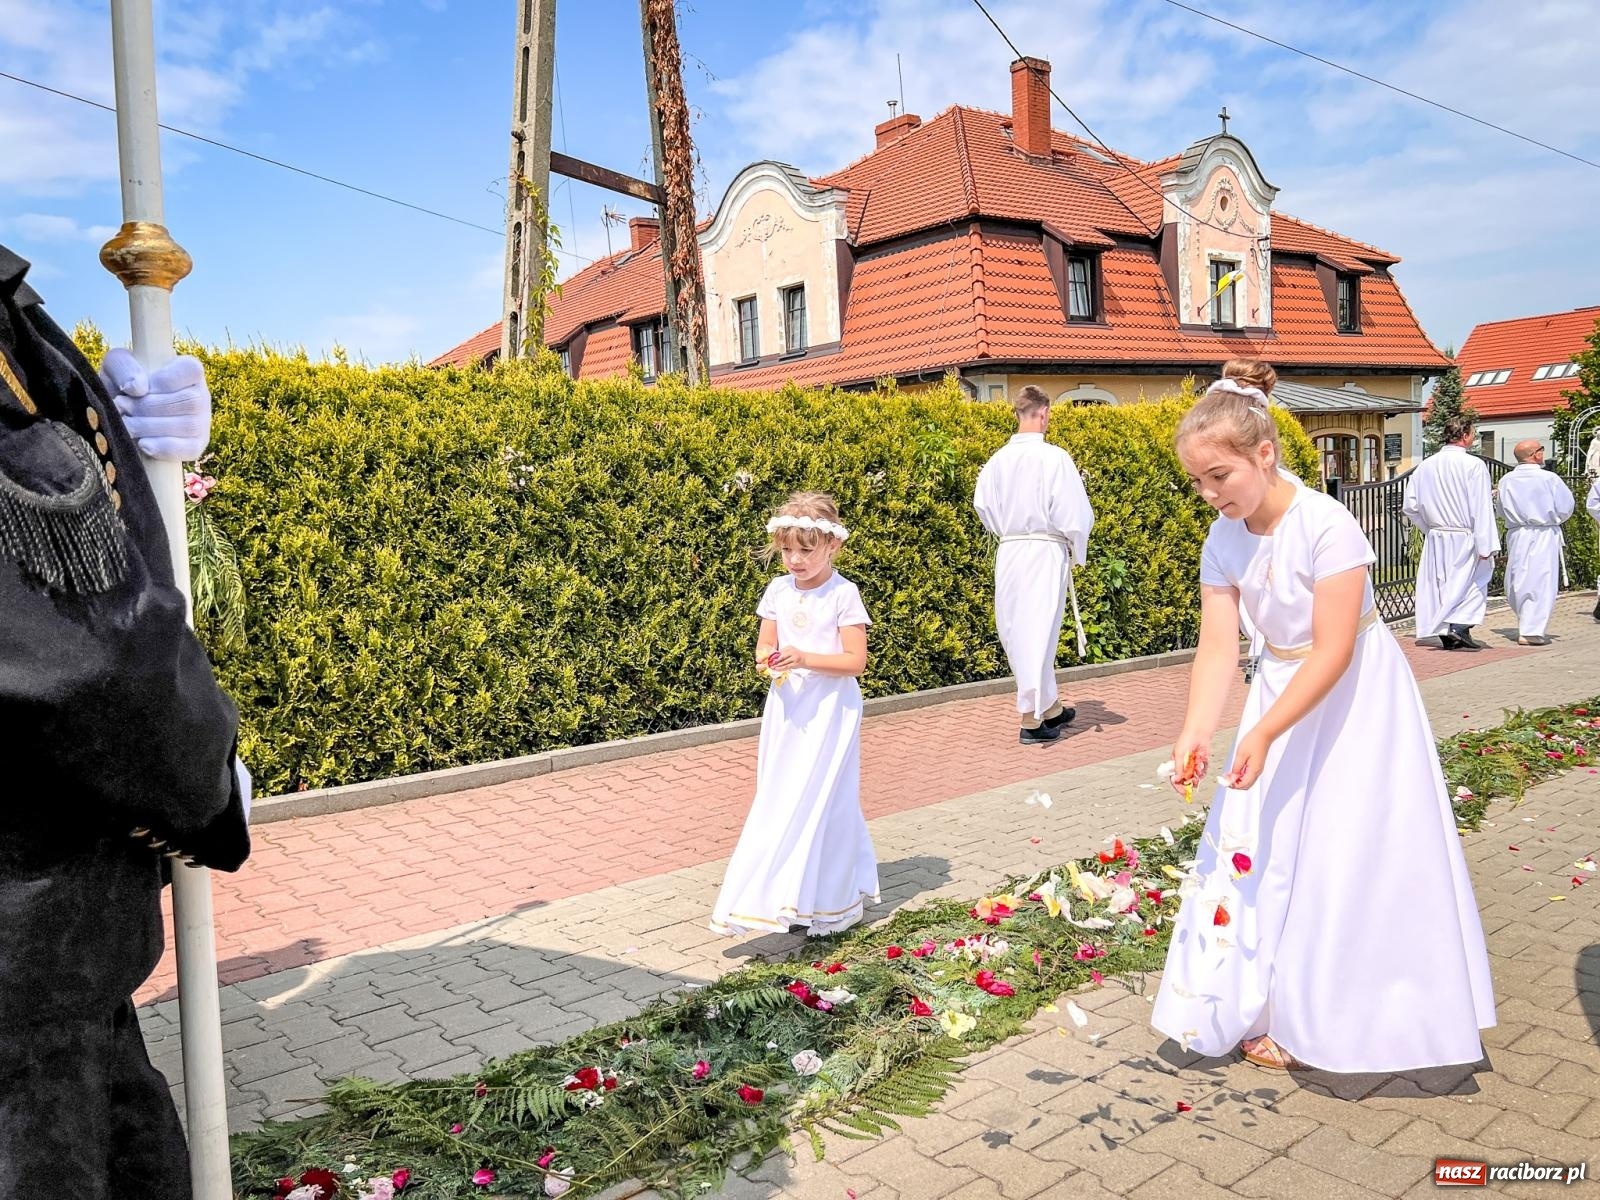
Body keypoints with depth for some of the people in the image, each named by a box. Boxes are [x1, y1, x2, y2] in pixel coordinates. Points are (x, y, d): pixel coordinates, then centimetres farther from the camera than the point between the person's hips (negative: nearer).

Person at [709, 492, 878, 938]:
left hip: (830, 709, -6)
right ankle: (799, 893, 23)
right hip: (787, 707, 6)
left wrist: (806, 658, -26)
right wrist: (766, 661, -12)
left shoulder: (843, 594, -11)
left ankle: (835, 901, 8)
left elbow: (856, 660, -14)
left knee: (820, 797, -5)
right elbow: (764, 644, 11)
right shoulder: (778, 590, 4)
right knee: (783, 797, 9)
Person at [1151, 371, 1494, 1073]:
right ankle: (1276, 1010, 23)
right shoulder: (1223, 541, -7)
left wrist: (1263, 732, -33)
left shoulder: (1327, 526, -25)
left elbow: (1333, 652, -26)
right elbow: (1218, 648, -11)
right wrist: (1196, 732, -25)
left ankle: (1345, 1018, 19)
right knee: (1261, 848, 7)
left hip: (1356, 698, -6)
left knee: (1348, 855, 0)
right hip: (1283, 689, 6)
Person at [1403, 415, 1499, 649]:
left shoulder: (1426, 465, 3)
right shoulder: (1473, 465, -13)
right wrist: (1487, 546, -13)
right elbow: (1481, 509, -14)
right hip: (1464, 538, -5)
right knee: (1471, 584, 6)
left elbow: (1410, 506, 7)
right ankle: (1458, 627, -8)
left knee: (1441, 585, 11)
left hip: (1435, 538, 5)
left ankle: (1447, 635, 16)